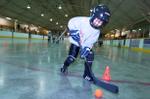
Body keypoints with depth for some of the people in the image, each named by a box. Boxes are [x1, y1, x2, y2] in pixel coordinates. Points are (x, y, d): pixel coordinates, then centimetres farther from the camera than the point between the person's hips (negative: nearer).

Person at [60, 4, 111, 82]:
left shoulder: (97, 31, -12)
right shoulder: (83, 20, -26)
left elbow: (90, 42, -15)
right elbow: (71, 23, -19)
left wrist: (86, 48, -31)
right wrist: (74, 32, -29)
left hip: (86, 44, 4)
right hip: (76, 42, -4)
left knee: (90, 56, -10)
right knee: (72, 57, -11)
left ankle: (87, 74, 7)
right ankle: (64, 66, 21)